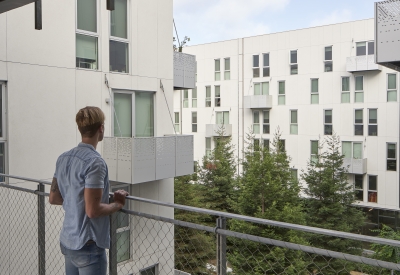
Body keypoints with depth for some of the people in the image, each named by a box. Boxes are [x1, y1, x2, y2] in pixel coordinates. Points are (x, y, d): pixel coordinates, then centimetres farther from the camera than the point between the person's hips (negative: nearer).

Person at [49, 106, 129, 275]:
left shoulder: (63, 158, 4)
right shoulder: (95, 162, -22)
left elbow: (53, 198, 12)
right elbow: (93, 211, -24)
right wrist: (118, 204, -9)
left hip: (67, 242, 8)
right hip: (88, 246, -8)